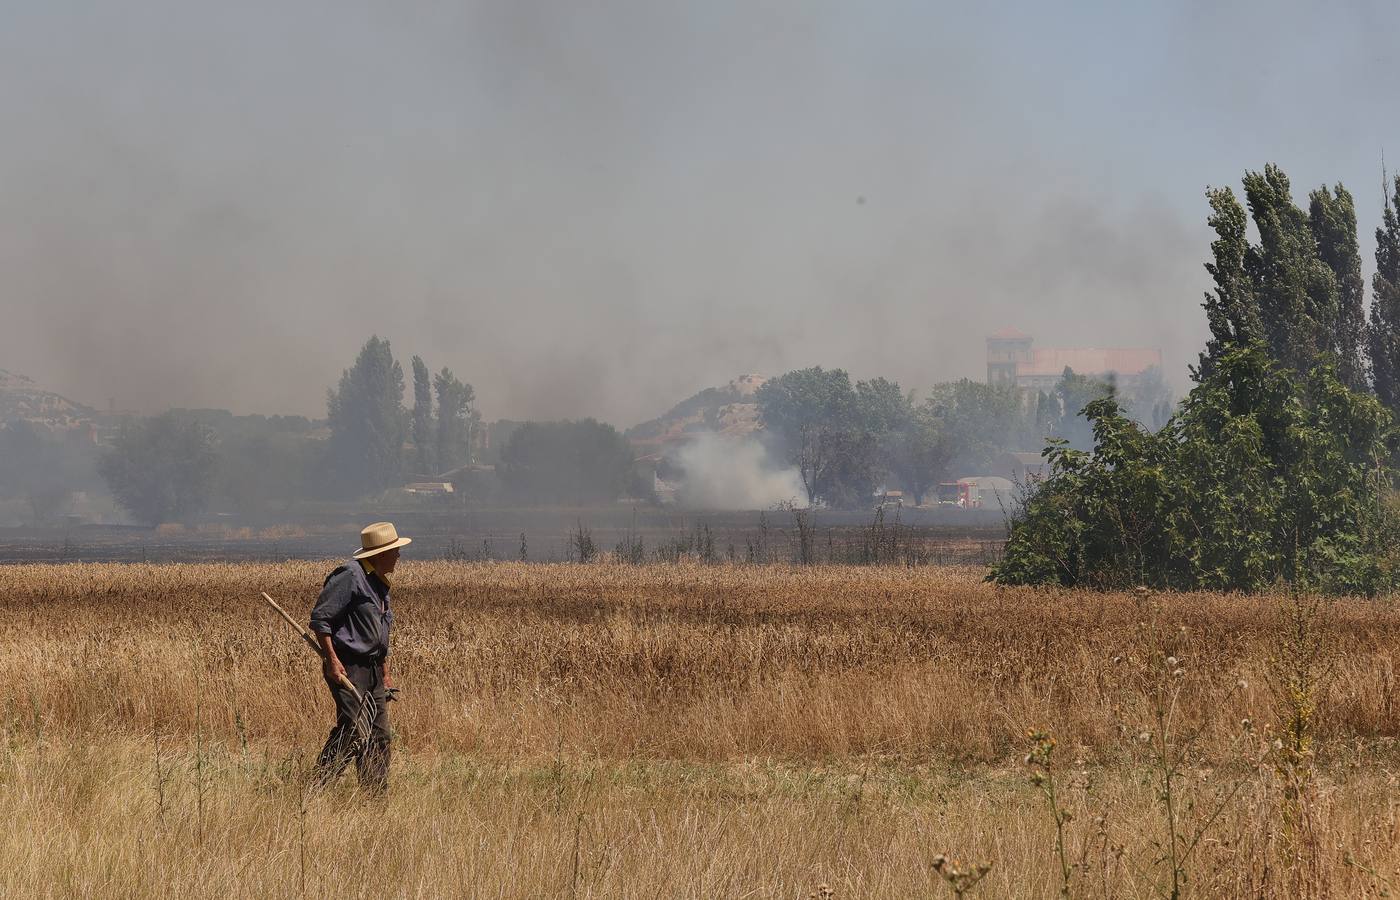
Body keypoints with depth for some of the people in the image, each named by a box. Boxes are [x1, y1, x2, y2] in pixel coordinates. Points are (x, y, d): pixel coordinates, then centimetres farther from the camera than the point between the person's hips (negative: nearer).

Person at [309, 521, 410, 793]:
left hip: (372, 668, 9)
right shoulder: (349, 576, -12)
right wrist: (332, 660, -19)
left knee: (379, 736, 6)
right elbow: (319, 618, -15)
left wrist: (386, 677, 24)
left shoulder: (380, 584, 19)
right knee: (353, 731, -15)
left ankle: (378, 796, 8)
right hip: (347, 667, -9)